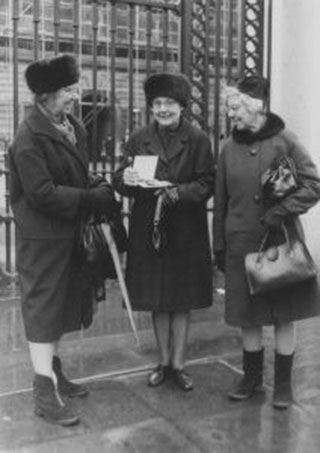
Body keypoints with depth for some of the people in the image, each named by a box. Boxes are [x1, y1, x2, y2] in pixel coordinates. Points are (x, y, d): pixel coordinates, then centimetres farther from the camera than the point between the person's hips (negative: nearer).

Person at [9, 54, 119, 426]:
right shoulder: (30, 137, -17)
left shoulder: (72, 126, 9)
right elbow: (42, 193, -23)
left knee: (61, 305, 18)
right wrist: (91, 199, -20)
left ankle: (53, 373, 35)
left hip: (69, 234, 8)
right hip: (42, 238, -8)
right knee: (42, 309, 1)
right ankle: (45, 393, 11)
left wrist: (98, 189, -4)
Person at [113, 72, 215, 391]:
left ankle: (178, 363, 23)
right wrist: (125, 179, -22)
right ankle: (163, 361, 28)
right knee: (157, 301, 11)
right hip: (148, 230, 2)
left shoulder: (198, 140, -2)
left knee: (182, 300, 7)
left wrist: (178, 192, -23)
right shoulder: (138, 139, 5)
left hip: (186, 232, -2)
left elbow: (206, 184, -7)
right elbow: (120, 183, 1)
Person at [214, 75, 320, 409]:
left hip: (282, 243, -3)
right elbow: (220, 203, 7)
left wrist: (276, 215, -19)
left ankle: (283, 383, 25)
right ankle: (251, 377, 30)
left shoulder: (284, 141, -6)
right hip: (242, 245, 3)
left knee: (284, 317, 8)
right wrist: (219, 247, 6)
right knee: (248, 316, 11)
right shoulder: (229, 149, 4)